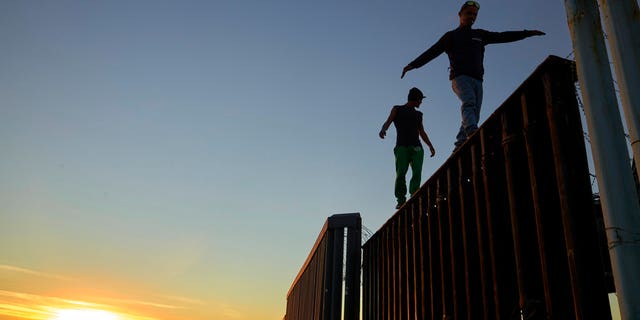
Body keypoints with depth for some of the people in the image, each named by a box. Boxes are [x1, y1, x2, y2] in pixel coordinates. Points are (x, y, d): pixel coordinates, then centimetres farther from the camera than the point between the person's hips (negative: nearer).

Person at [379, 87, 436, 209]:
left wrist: (430, 146, 14)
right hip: (402, 147, -3)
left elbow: (422, 133, 29)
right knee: (401, 173, -18)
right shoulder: (397, 109, 16)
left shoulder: (418, 114, 29)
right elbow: (388, 122, 0)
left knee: (417, 173, -17)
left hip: (416, 148, 3)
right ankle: (401, 200, -15)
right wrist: (382, 130, -23)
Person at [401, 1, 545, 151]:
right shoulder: (451, 36, 14)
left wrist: (528, 33, 24)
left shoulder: (480, 35, 26)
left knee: (474, 115, -8)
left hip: (477, 80, 5)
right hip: (460, 77, -5)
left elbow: (503, 37, 27)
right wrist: (413, 64, -8)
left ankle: (460, 146, -12)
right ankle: (473, 134, -51)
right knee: (469, 102, -31)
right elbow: (432, 51, 5)